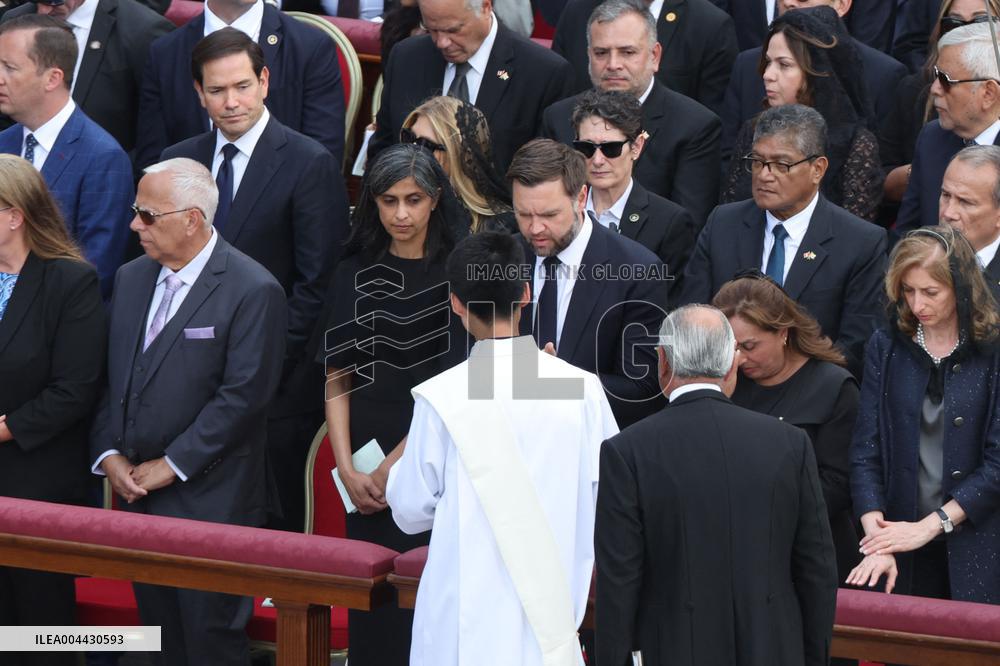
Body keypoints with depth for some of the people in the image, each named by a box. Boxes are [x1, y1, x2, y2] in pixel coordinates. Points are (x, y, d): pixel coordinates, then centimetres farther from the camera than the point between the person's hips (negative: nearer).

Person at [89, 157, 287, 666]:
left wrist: (170, 466, -15)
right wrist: (109, 455, -1)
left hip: (210, 504, -7)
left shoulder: (253, 291, -12)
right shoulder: (131, 279, 11)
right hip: (138, 492, 7)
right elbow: (110, 378, 14)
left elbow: (242, 395, -17)